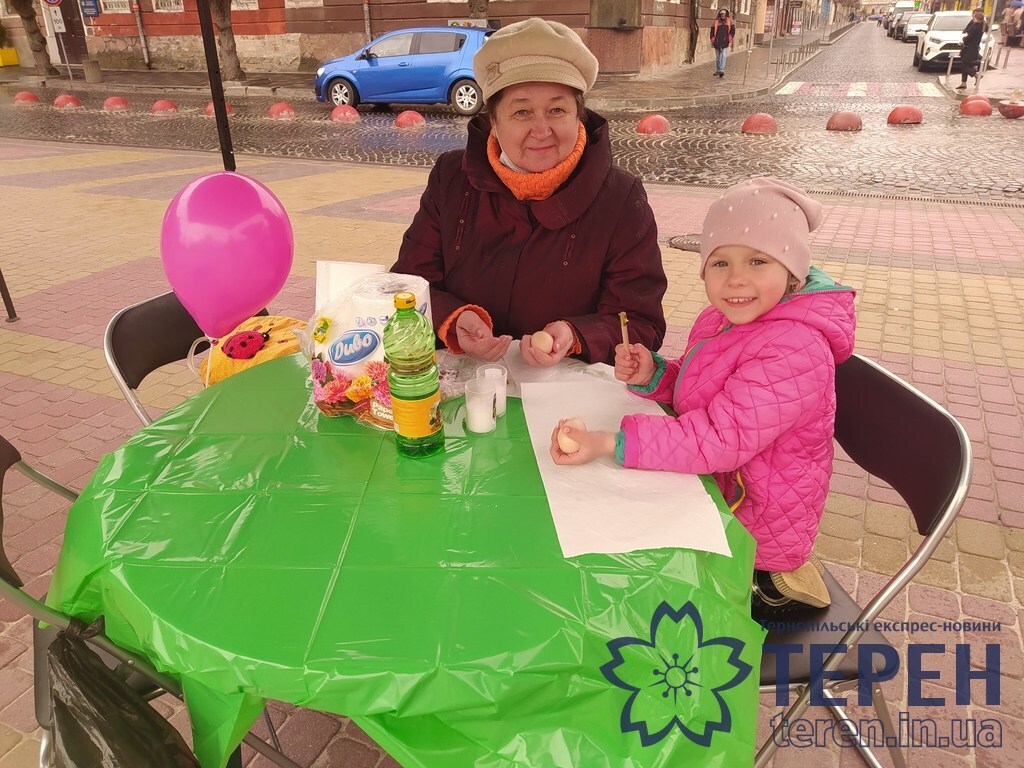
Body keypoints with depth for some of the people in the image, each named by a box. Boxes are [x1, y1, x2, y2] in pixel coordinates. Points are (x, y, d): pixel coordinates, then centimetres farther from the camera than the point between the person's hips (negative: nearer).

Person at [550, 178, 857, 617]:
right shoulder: (725, 318, -1)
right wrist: (652, 375, -10)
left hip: (751, 533, -8)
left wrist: (609, 443, -39)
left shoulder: (795, 353, -28)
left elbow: (722, 439, -33)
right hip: (711, 493, 8)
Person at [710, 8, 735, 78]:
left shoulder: (729, 21, 4)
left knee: (723, 56, -15)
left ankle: (722, 71, -22)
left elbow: (732, 30, 5)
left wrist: (730, 40, -4)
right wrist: (712, 41, 3)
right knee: (717, 56, 11)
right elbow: (712, 31, 7)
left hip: (725, 41, -2)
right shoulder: (716, 21, 4)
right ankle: (717, 70, 22)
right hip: (717, 41, 2)